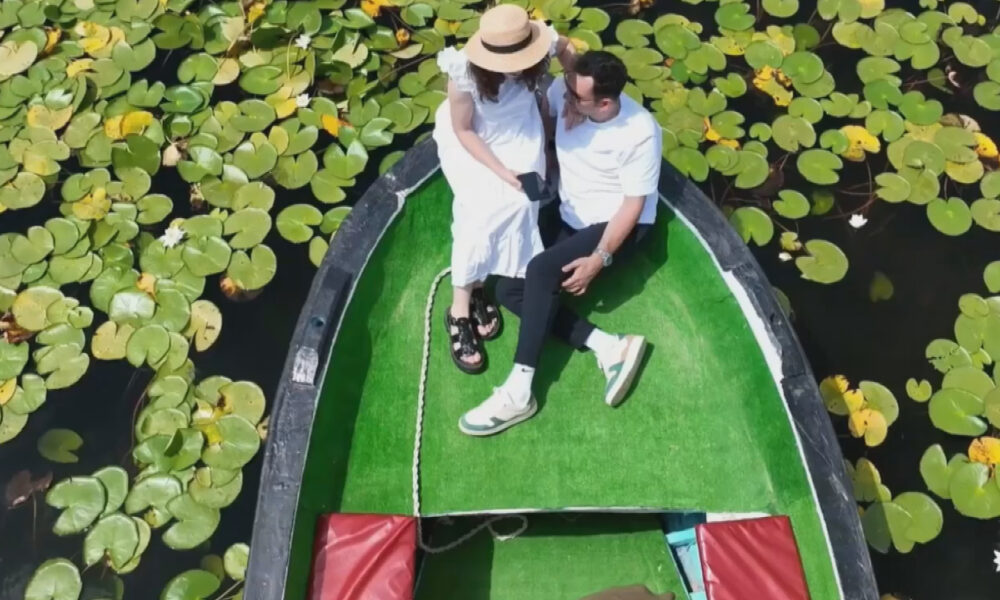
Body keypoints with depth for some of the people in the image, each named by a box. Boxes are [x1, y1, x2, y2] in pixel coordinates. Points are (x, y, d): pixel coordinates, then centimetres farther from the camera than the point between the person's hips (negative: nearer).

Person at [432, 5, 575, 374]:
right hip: (471, 141, -3)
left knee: (518, 203, -21)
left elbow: (568, 48, -1)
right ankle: (460, 310, -7)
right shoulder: (465, 75, -34)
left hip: (519, 134, 3)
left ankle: (477, 285, -1)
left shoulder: (541, 43, -26)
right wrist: (502, 171, -26)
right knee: (483, 214, -22)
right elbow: (463, 130, -20)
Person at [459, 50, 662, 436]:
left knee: (540, 271, -32)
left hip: (617, 224, -7)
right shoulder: (564, 90, -11)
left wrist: (600, 259, -26)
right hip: (569, 217, 7)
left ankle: (518, 393, -28)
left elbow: (633, 204, -17)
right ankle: (608, 347, -18)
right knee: (507, 289, -11)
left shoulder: (641, 133, -22)